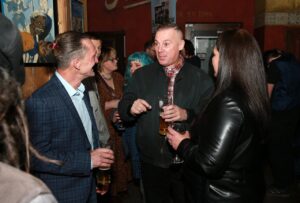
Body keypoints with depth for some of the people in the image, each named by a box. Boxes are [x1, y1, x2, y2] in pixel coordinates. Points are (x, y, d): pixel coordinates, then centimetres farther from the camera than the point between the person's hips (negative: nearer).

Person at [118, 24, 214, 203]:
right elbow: (123, 110, 4)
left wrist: (187, 114, -29)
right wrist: (132, 107, -18)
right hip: (152, 162, 2)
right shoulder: (142, 75, 3)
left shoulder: (201, 78, -5)